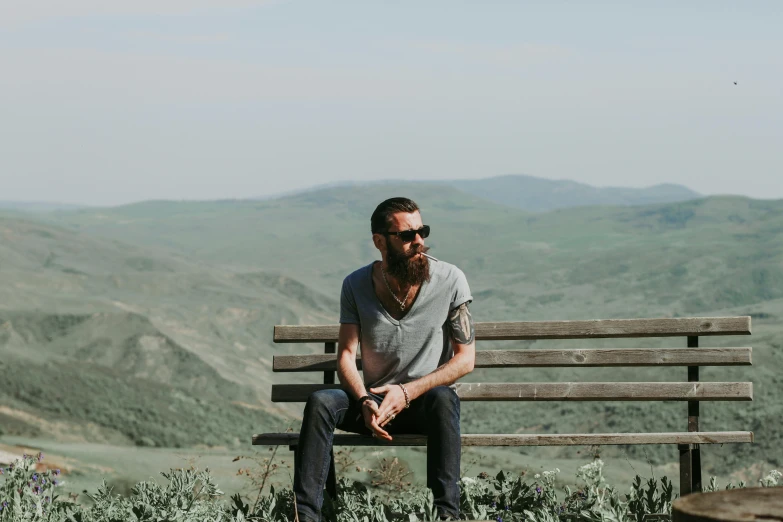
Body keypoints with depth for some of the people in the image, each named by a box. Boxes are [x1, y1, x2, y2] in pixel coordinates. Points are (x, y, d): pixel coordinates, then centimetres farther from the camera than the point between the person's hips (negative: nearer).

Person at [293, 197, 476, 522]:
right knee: (320, 403, -26)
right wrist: (365, 402, -24)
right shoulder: (356, 285, -1)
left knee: (442, 398, -38)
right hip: (374, 400, 2)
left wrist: (408, 391, -19)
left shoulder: (450, 280, -8)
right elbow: (345, 357, -3)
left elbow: (465, 358, -8)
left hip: (424, 400, -2)